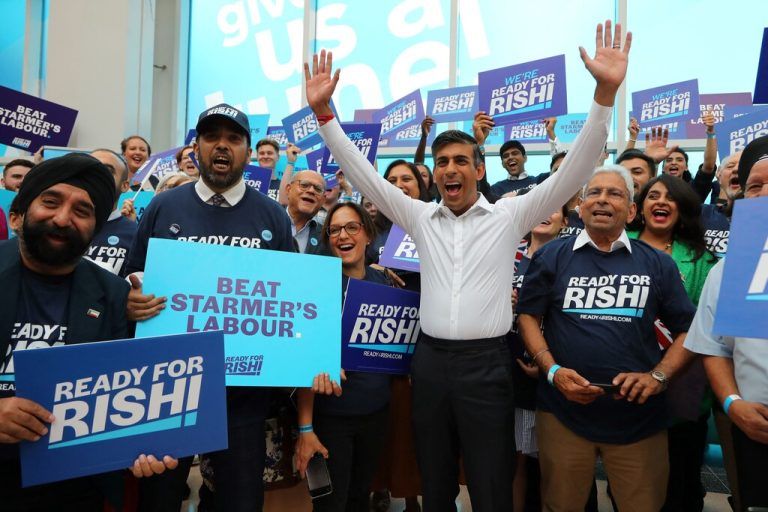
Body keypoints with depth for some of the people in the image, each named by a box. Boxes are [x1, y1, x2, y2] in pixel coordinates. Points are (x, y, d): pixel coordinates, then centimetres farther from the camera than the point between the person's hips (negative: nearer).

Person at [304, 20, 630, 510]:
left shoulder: (510, 217, -1)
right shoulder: (420, 217, 6)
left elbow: (573, 170, -8)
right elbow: (363, 173, 4)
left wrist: (605, 92, -18)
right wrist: (323, 110, -3)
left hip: (486, 363, -2)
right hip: (430, 359, 3)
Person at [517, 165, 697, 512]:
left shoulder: (657, 264, 5)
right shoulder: (551, 257, 2)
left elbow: (687, 330, 6)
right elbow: (528, 316, 1)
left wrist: (657, 376, -10)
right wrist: (552, 370, -12)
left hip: (639, 417, 1)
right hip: (563, 411, 0)